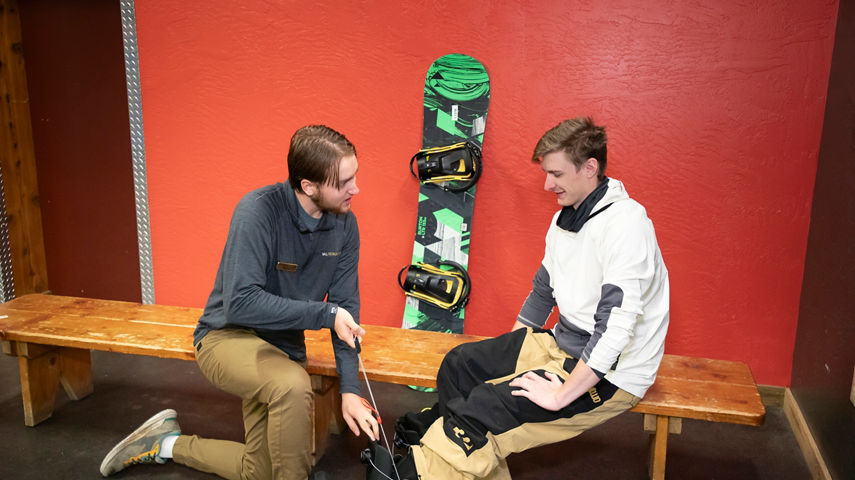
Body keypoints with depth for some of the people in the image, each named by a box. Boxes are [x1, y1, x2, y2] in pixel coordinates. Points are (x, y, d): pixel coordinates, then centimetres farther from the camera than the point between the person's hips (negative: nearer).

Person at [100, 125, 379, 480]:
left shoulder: (344, 225, -7)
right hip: (229, 335, -6)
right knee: (292, 384, -38)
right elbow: (240, 303, -29)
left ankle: (168, 444, 30)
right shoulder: (258, 211, -24)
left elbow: (345, 308, -4)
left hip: (283, 348, 6)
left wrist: (349, 389, -12)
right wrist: (324, 314, -28)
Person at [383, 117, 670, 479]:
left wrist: (562, 395, -27)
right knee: (459, 365, 1)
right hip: (562, 344, 9)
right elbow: (542, 292, 19)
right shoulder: (565, 219, 9)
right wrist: (509, 355, 13)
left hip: (611, 372, -9)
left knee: (481, 410, -21)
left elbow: (617, 324, -29)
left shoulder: (625, 224, -21)